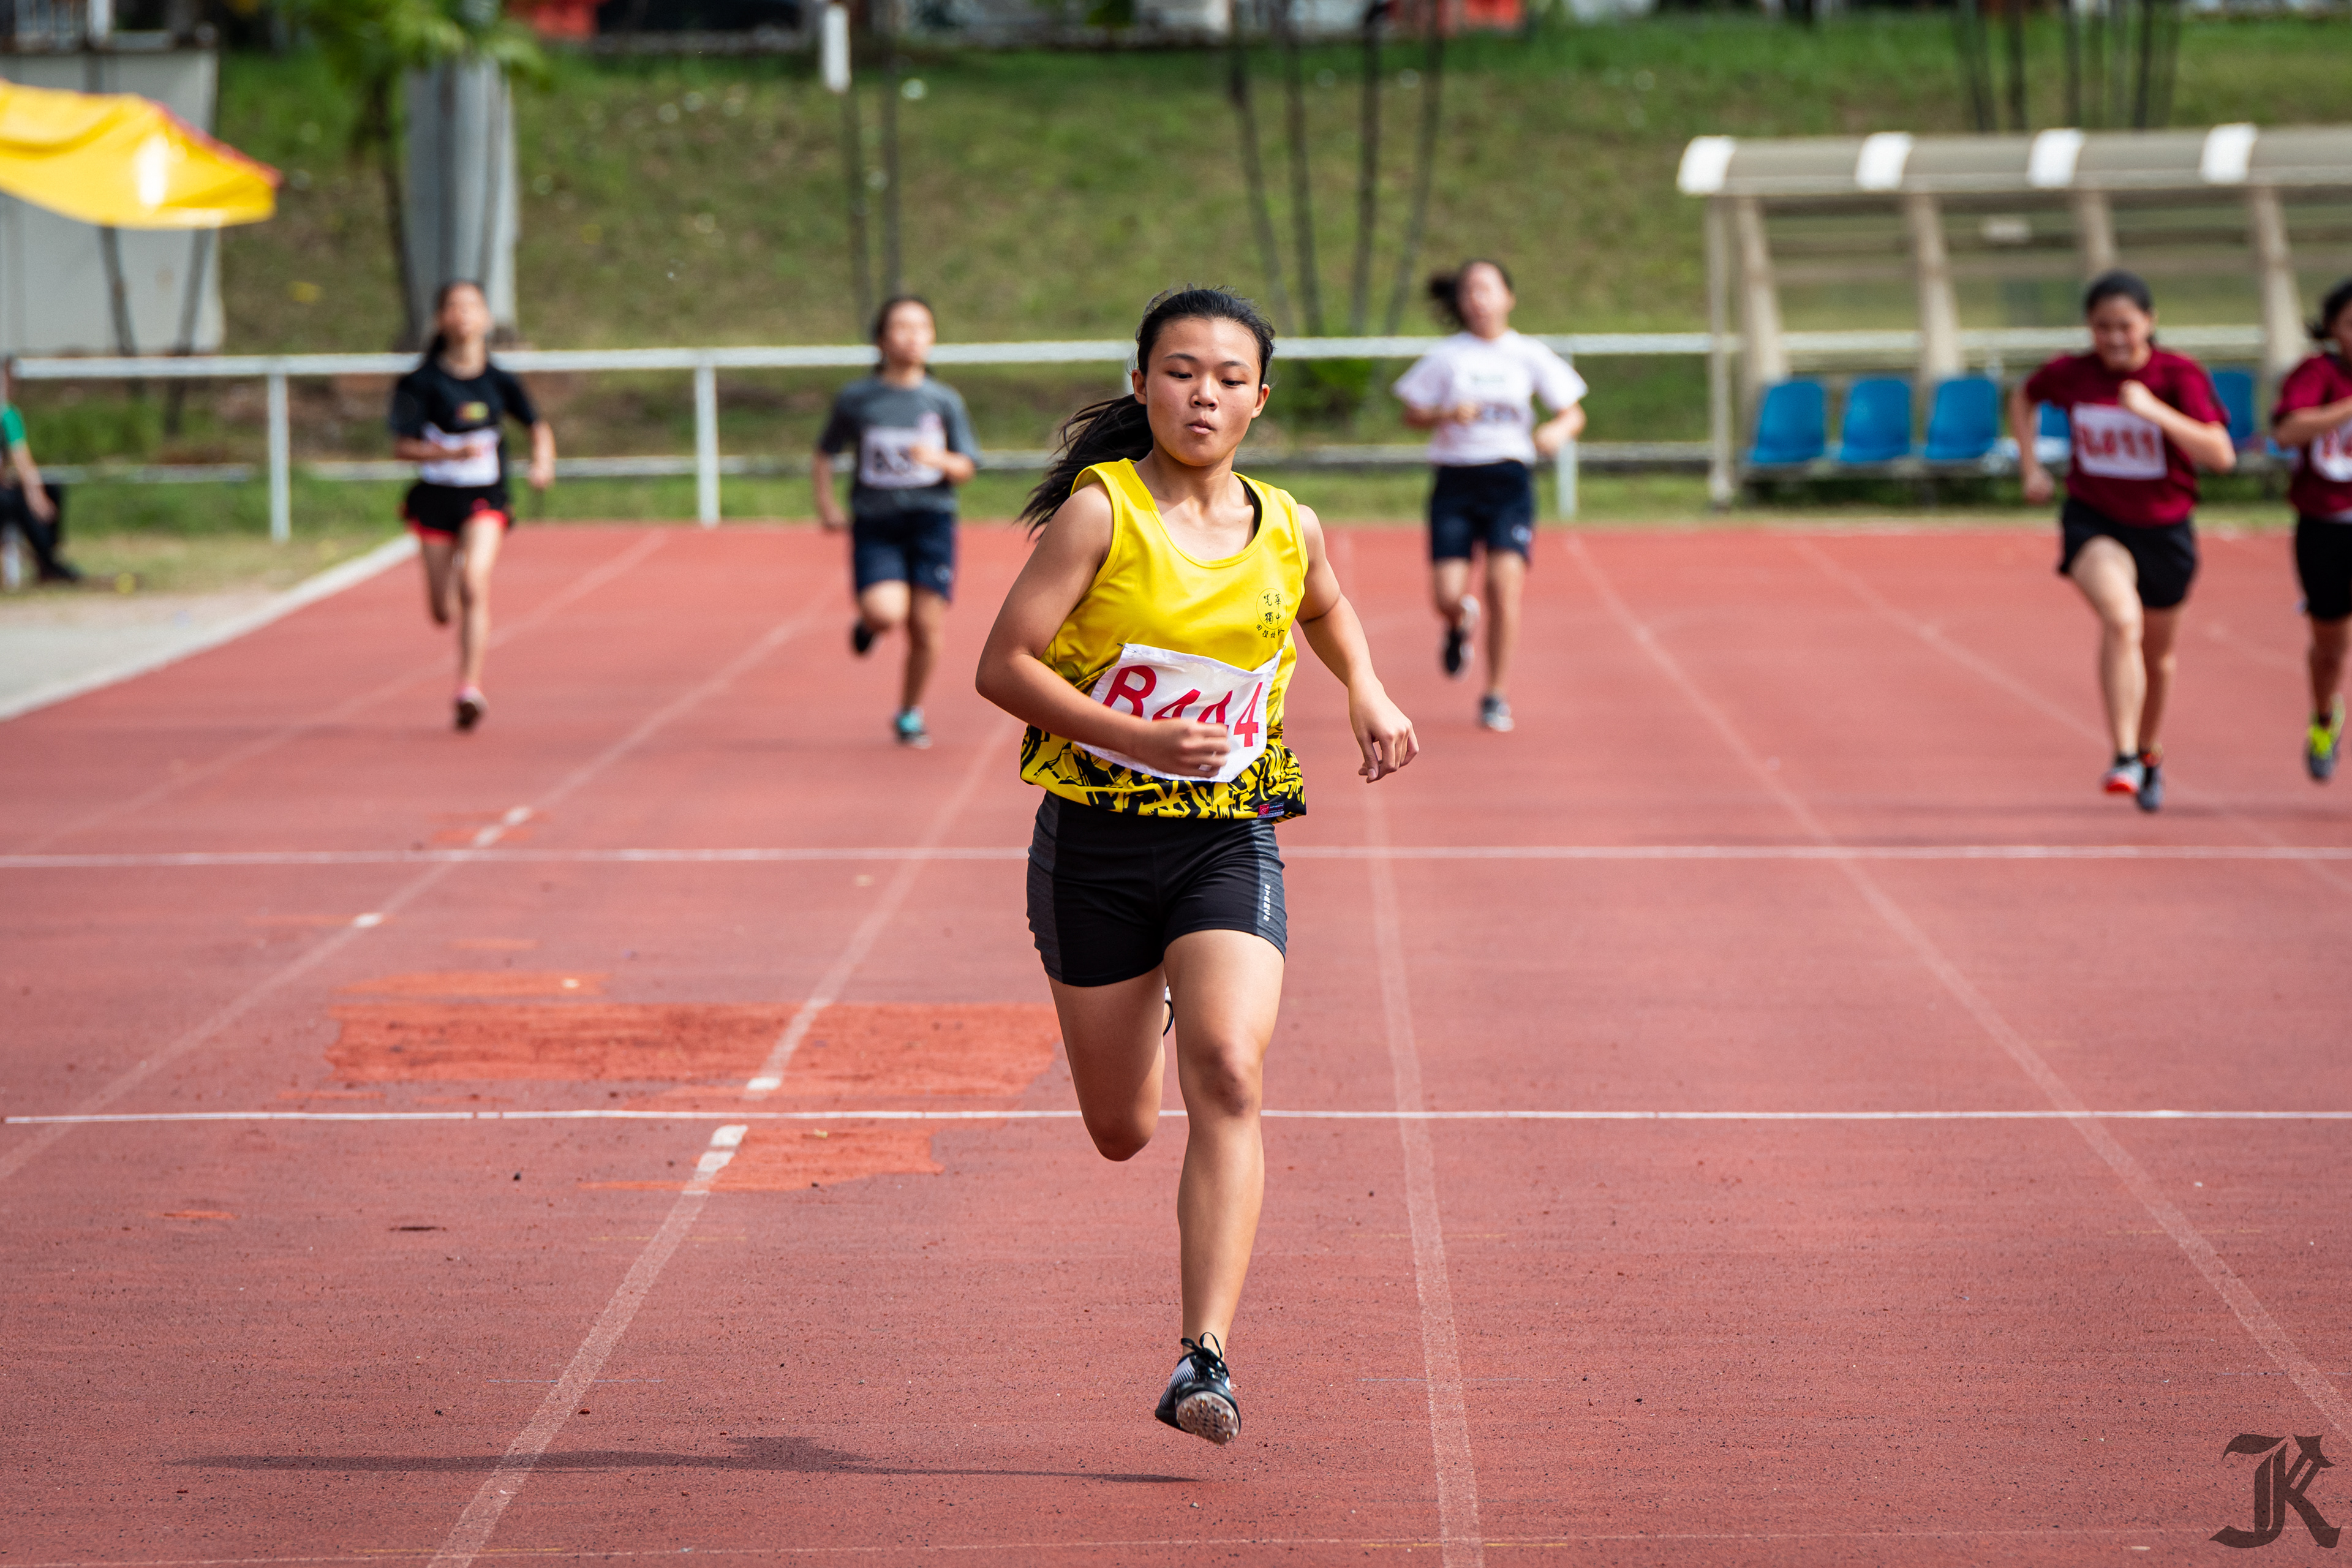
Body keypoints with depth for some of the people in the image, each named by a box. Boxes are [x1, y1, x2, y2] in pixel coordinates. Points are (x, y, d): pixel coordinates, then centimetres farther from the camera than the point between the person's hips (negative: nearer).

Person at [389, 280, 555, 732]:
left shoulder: (499, 381, -1)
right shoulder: (422, 382, -7)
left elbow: (538, 425, 13)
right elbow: (402, 447, -12)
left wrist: (543, 462, -6)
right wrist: (453, 453, -27)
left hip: (485, 498, -1)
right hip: (435, 498, 1)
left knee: (474, 581, -26)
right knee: (442, 610, 6)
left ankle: (470, 688, -26)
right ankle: (476, 639, 44)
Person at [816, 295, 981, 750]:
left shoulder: (944, 401, 4)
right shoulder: (855, 399, 3)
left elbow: (967, 469, 4)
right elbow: (825, 454, 16)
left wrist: (940, 459, -17)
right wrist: (825, 503, 3)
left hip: (931, 522, 1)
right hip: (875, 524, -1)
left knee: (927, 626, -3)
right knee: (886, 612, -24)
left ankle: (911, 713, 20)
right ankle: (868, 624, 15)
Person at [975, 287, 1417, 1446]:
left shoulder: (1287, 530, 4)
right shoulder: (1101, 511, -10)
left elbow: (1326, 609, 28)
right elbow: (1003, 665, -12)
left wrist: (1368, 696, 10)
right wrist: (1135, 738, -23)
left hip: (1228, 840, 1)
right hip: (1095, 839, -1)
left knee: (1228, 1076, -22)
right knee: (1121, 1132, 11)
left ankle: (1204, 1358, -23)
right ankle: (1151, 1015, 51)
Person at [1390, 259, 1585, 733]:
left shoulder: (1530, 355, 4)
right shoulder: (1446, 357, 4)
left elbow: (1574, 413, 6)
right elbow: (1412, 414, 7)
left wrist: (1557, 431, -16)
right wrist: (1447, 415, -14)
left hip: (1509, 480, 0)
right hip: (1455, 482, 0)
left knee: (1504, 585, -15)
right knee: (1446, 596, -9)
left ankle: (1497, 695, -2)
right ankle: (1462, 623, 31)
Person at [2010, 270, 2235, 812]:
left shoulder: (2180, 375, -16)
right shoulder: (2070, 374, -9)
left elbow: (2221, 456, -26)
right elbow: (2022, 397, 14)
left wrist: (2156, 412, -36)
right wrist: (2030, 466, 4)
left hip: (2163, 529, 1)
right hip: (2094, 521, -1)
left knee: (2157, 654, 19)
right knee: (2122, 619, -30)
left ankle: (2150, 751, 47)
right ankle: (2124, 758, -31)